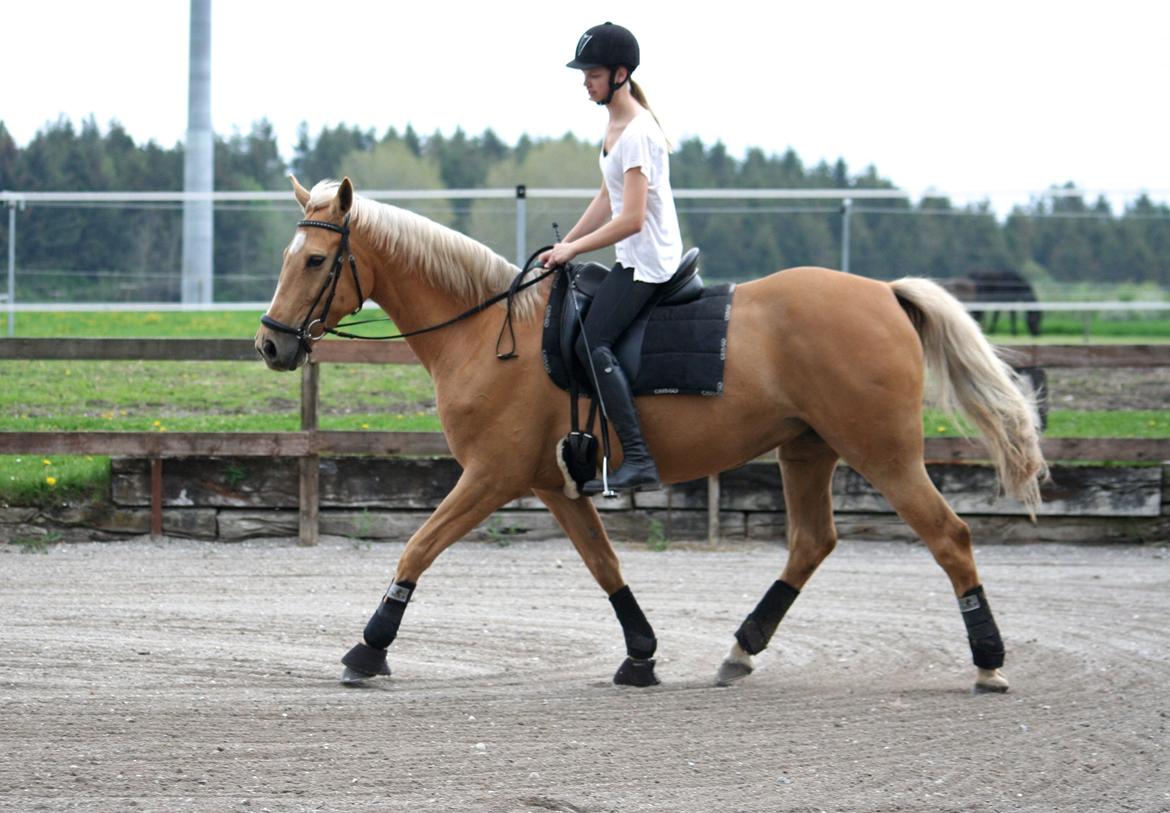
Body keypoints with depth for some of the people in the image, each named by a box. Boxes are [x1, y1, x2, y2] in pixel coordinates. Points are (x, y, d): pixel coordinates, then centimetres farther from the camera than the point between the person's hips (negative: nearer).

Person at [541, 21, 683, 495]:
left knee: (592, 344, -20)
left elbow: (632, 219, -23)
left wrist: (573, 249, -15)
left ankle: (638, 461, -26)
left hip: (648, 260, -11)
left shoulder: (637, 133, -19)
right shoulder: (616, 126, 13)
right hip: (635, 260, 11)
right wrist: (562, 248, 13)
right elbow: (607, 200, 20)